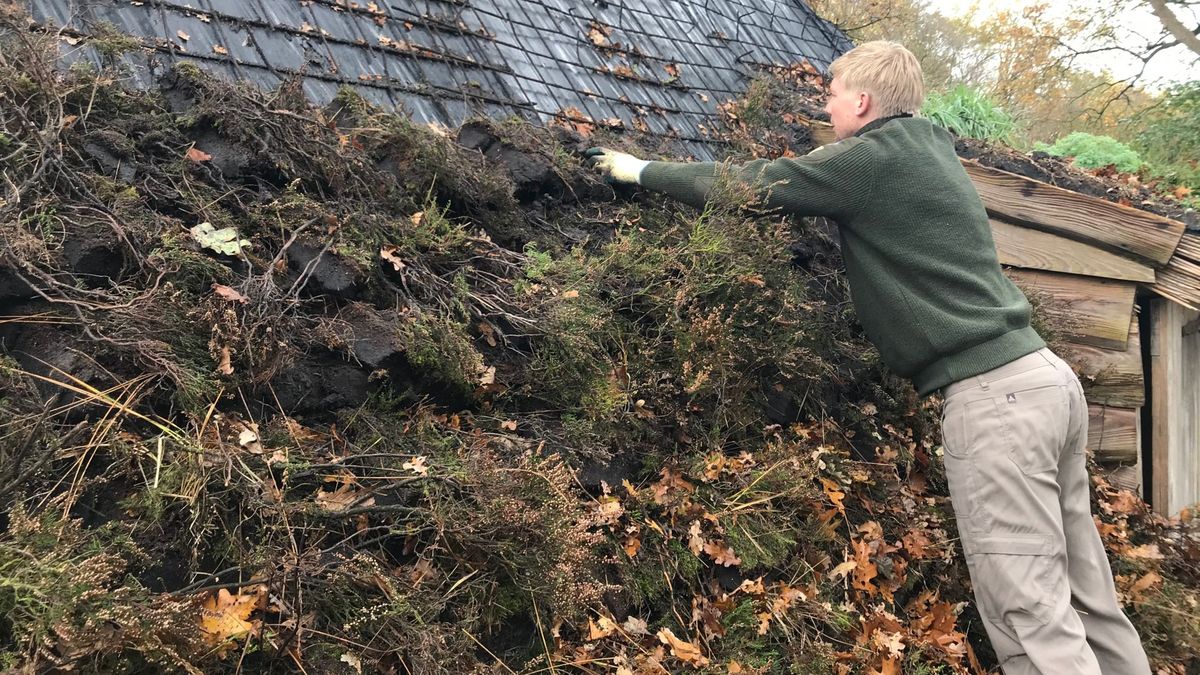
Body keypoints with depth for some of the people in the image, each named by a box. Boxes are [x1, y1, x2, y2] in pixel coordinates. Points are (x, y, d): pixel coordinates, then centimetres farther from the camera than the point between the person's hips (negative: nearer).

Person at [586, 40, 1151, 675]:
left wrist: (642, 170, 13)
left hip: (991, 394, -9)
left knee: (1031, 614, -8)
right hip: (1042, 377, 9)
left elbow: (745, 186, 0)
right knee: (1085, 604, 10)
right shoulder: (929, 148, 19)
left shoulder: (874, 155, -6)